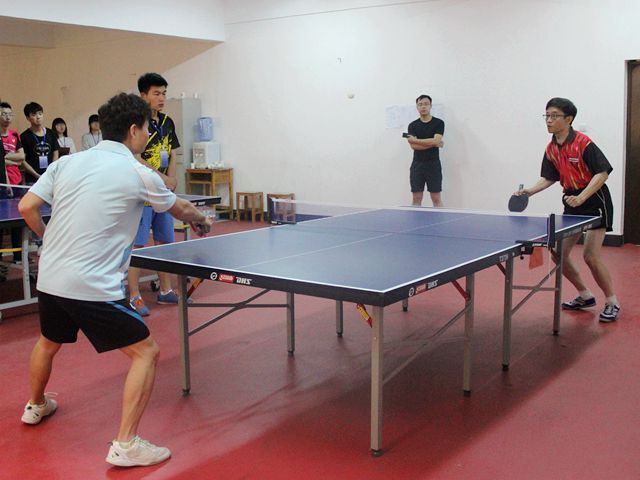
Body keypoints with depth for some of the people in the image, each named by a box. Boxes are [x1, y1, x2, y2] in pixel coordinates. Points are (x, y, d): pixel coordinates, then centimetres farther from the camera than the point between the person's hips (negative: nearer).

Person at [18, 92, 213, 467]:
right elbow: (181, 210, 9)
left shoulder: (68, 163, 5)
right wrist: (202, 221, 31)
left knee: (49, 342, 33)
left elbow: (27, 207, 5)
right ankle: (126, 445, 2)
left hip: (49, 279, 7)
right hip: (93, 288, -7)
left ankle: (36, 406, 57)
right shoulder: (138, 175, -7)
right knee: (146, 352, 4)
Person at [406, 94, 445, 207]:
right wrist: (435, 143, -12)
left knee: (437, 199, -1)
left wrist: (415, 140, -10)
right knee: (416, 199, 4)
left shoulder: (438, 123, 1)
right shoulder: (412, 125, 7)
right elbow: (413, 146, -7)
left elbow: (436, 140, -15)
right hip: (417, 165, 2)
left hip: (433, 165, -2)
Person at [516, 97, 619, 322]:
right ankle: (585, 295, 24)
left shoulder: (583, 143, -18)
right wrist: (529, 191, -8)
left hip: (595, 200, -7)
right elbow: (548, 178, 9)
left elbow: (602, 173, -21)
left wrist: (581, 197, -30)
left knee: (591, 255, -13)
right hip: (572, 201, 7)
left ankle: (611, 302, 7)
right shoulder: (551, 149, 2)